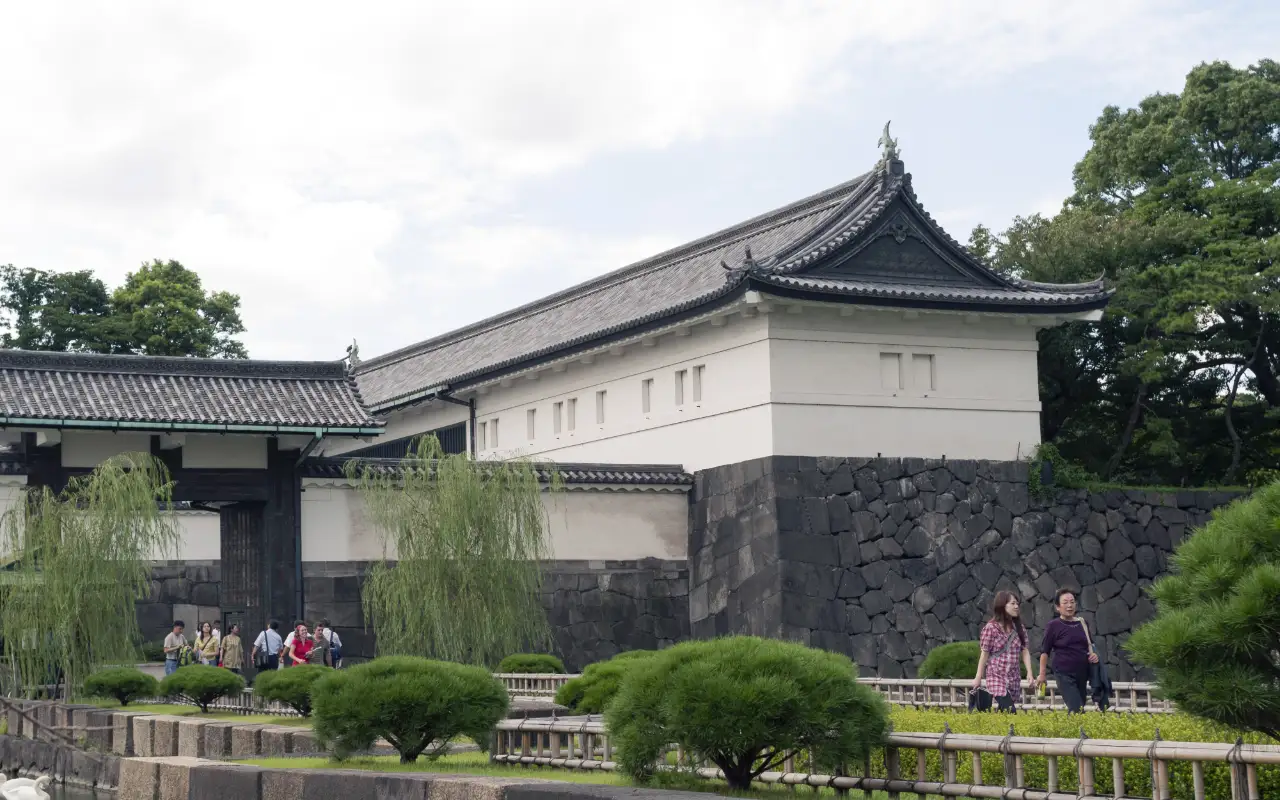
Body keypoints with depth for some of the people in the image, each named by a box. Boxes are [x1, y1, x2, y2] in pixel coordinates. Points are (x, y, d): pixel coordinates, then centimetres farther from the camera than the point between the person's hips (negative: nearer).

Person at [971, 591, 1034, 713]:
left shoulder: (1019, 628, 7)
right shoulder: (991, 627, -8)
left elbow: (1024, 651, 6)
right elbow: (985, 654, -4)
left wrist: (1029, 672, -6)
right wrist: (978, 677, -1)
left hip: (1014, 678, 5)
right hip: (997, 677, -5)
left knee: (1003, 712, 9)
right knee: (1010, 712, -18)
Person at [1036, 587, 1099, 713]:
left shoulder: (1082, 623, 7)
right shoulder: (1053, 626, -6)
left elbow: (1090, 644, 21)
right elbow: (1045, 651, -2)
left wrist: (1093, 654, 0)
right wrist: (1042, 674, -4)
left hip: (1082, 673, 6)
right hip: (1065, 674, -6)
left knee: (1078, 709, 11)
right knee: (1076, 709, -17)